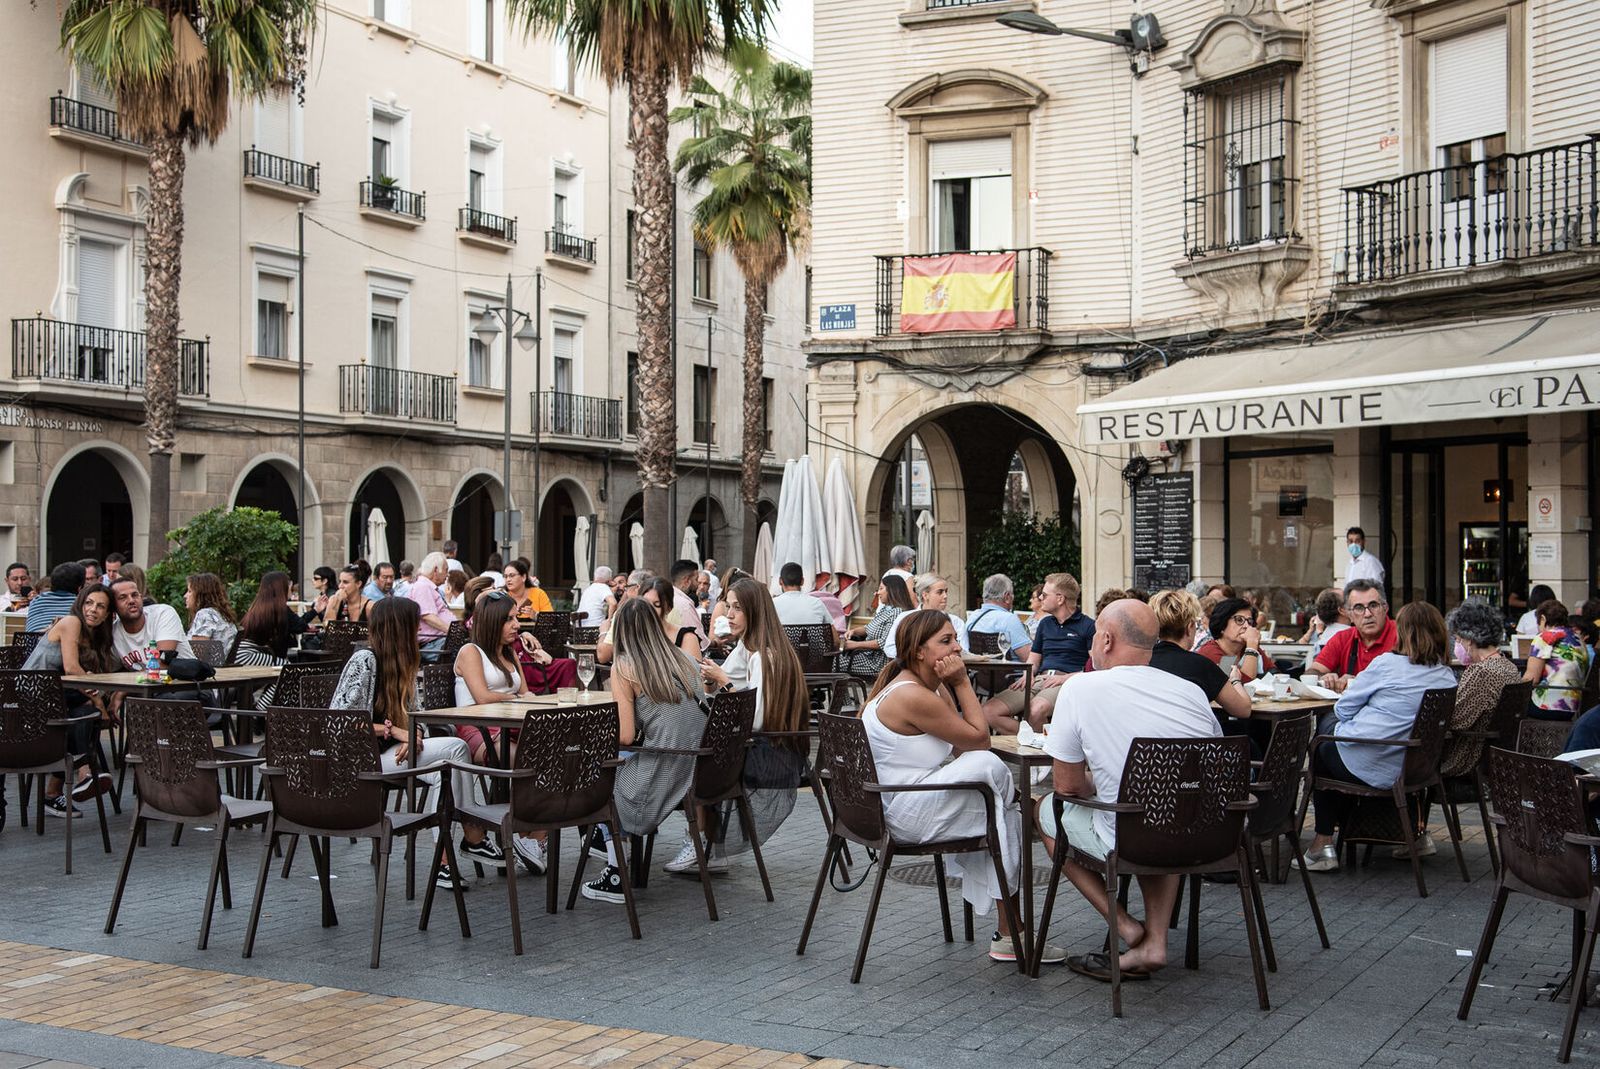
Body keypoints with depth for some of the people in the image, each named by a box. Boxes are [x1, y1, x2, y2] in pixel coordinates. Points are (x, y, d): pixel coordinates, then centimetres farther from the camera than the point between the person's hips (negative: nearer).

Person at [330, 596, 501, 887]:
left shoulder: (403, 662, 14)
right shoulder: (364, 660, -12)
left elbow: (413, 712, 13)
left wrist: (411, 735, -10)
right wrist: (395, 731, -19)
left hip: (392, 751, 8)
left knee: (442, 774, -21)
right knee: (455, 748, -22)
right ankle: (474, 837, -14)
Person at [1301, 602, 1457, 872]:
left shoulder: (1387, 663, -11)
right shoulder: (1448, 678, 4)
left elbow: (1343, 708, -5)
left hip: (1368, 768, -5)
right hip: (1414, 771, 5)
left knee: (1321, 749, 24)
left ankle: (1323, 844, 18)